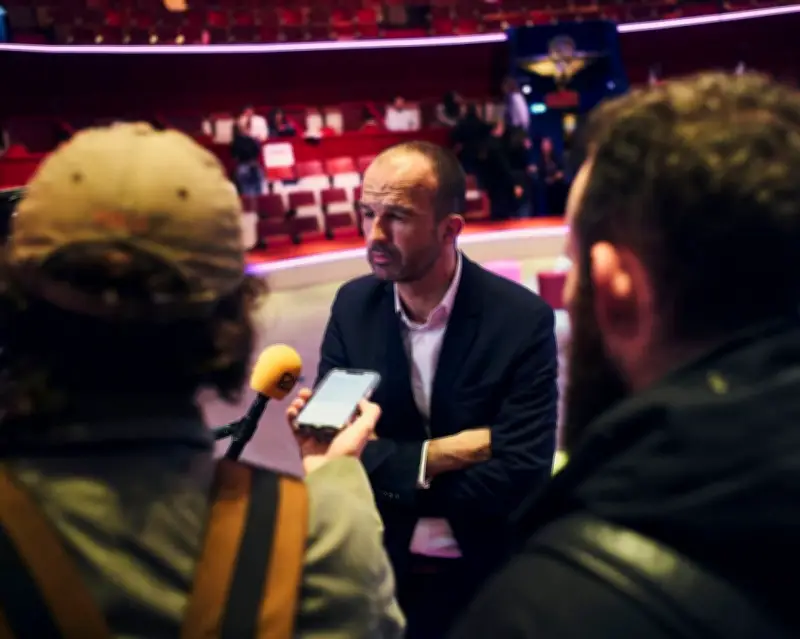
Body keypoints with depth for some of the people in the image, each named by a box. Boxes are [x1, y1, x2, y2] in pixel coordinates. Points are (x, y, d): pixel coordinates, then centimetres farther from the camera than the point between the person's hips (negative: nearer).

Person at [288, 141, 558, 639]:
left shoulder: (522, 318, -18)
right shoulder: (352, 305, -7)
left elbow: (520, 476, -23)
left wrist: (385, 473, -21)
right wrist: (437, 456, -22)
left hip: (485, 578, -2)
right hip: (375, 568, 3)